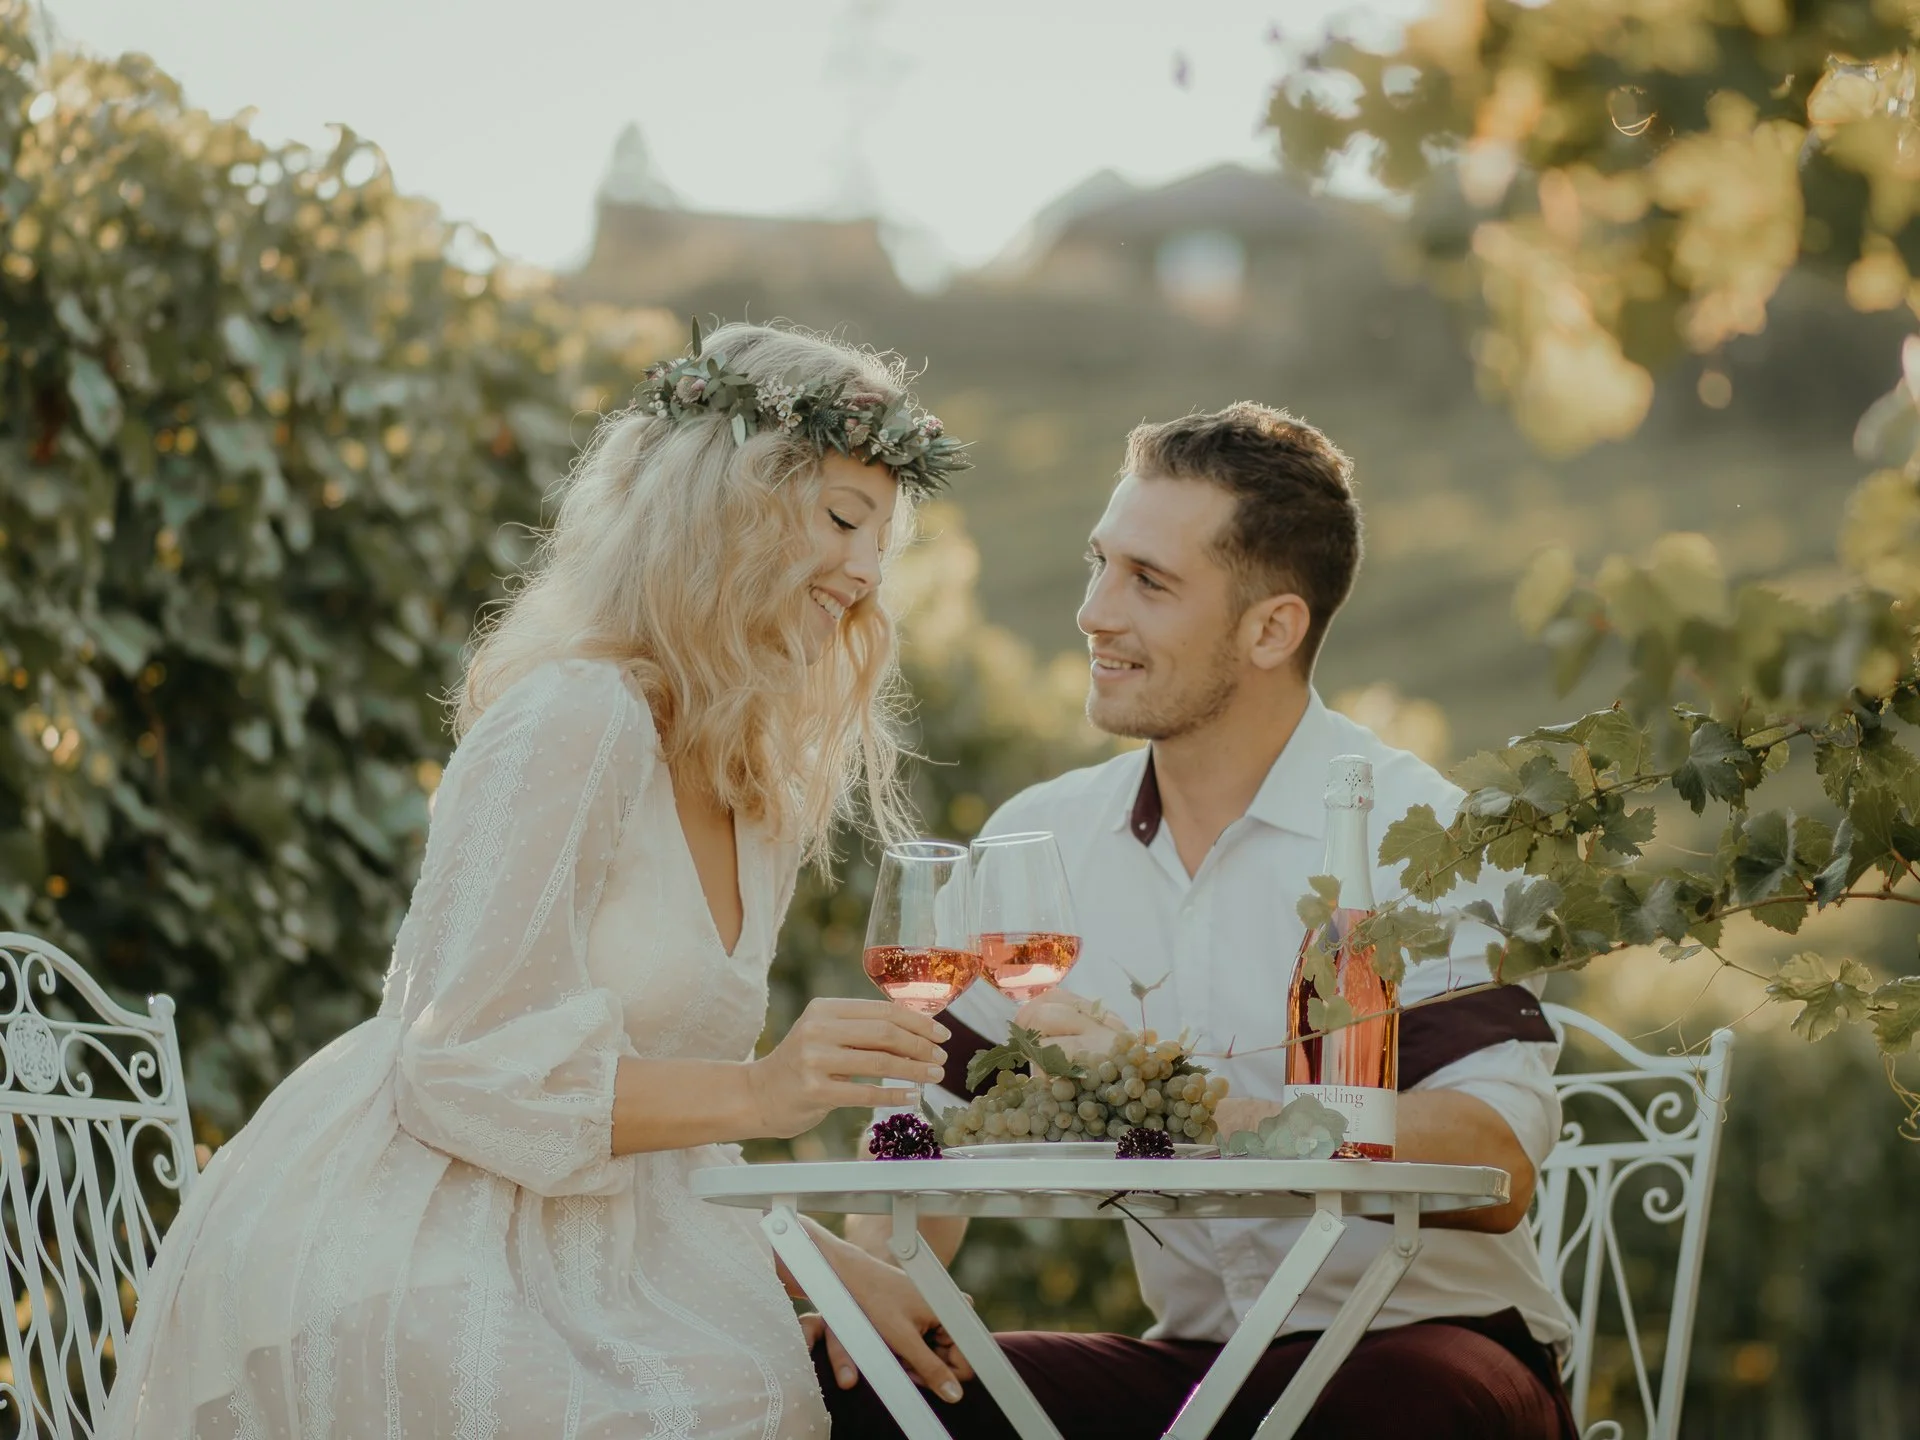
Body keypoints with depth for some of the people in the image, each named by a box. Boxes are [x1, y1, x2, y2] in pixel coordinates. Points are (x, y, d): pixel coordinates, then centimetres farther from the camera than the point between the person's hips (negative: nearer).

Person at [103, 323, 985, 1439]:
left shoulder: (760, 800, 16)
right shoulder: (571, 721, -12)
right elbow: (459, 1067, -18)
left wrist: (832, 1268, 3)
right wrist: (755, 1092, -23)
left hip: (550, 1257, 8)